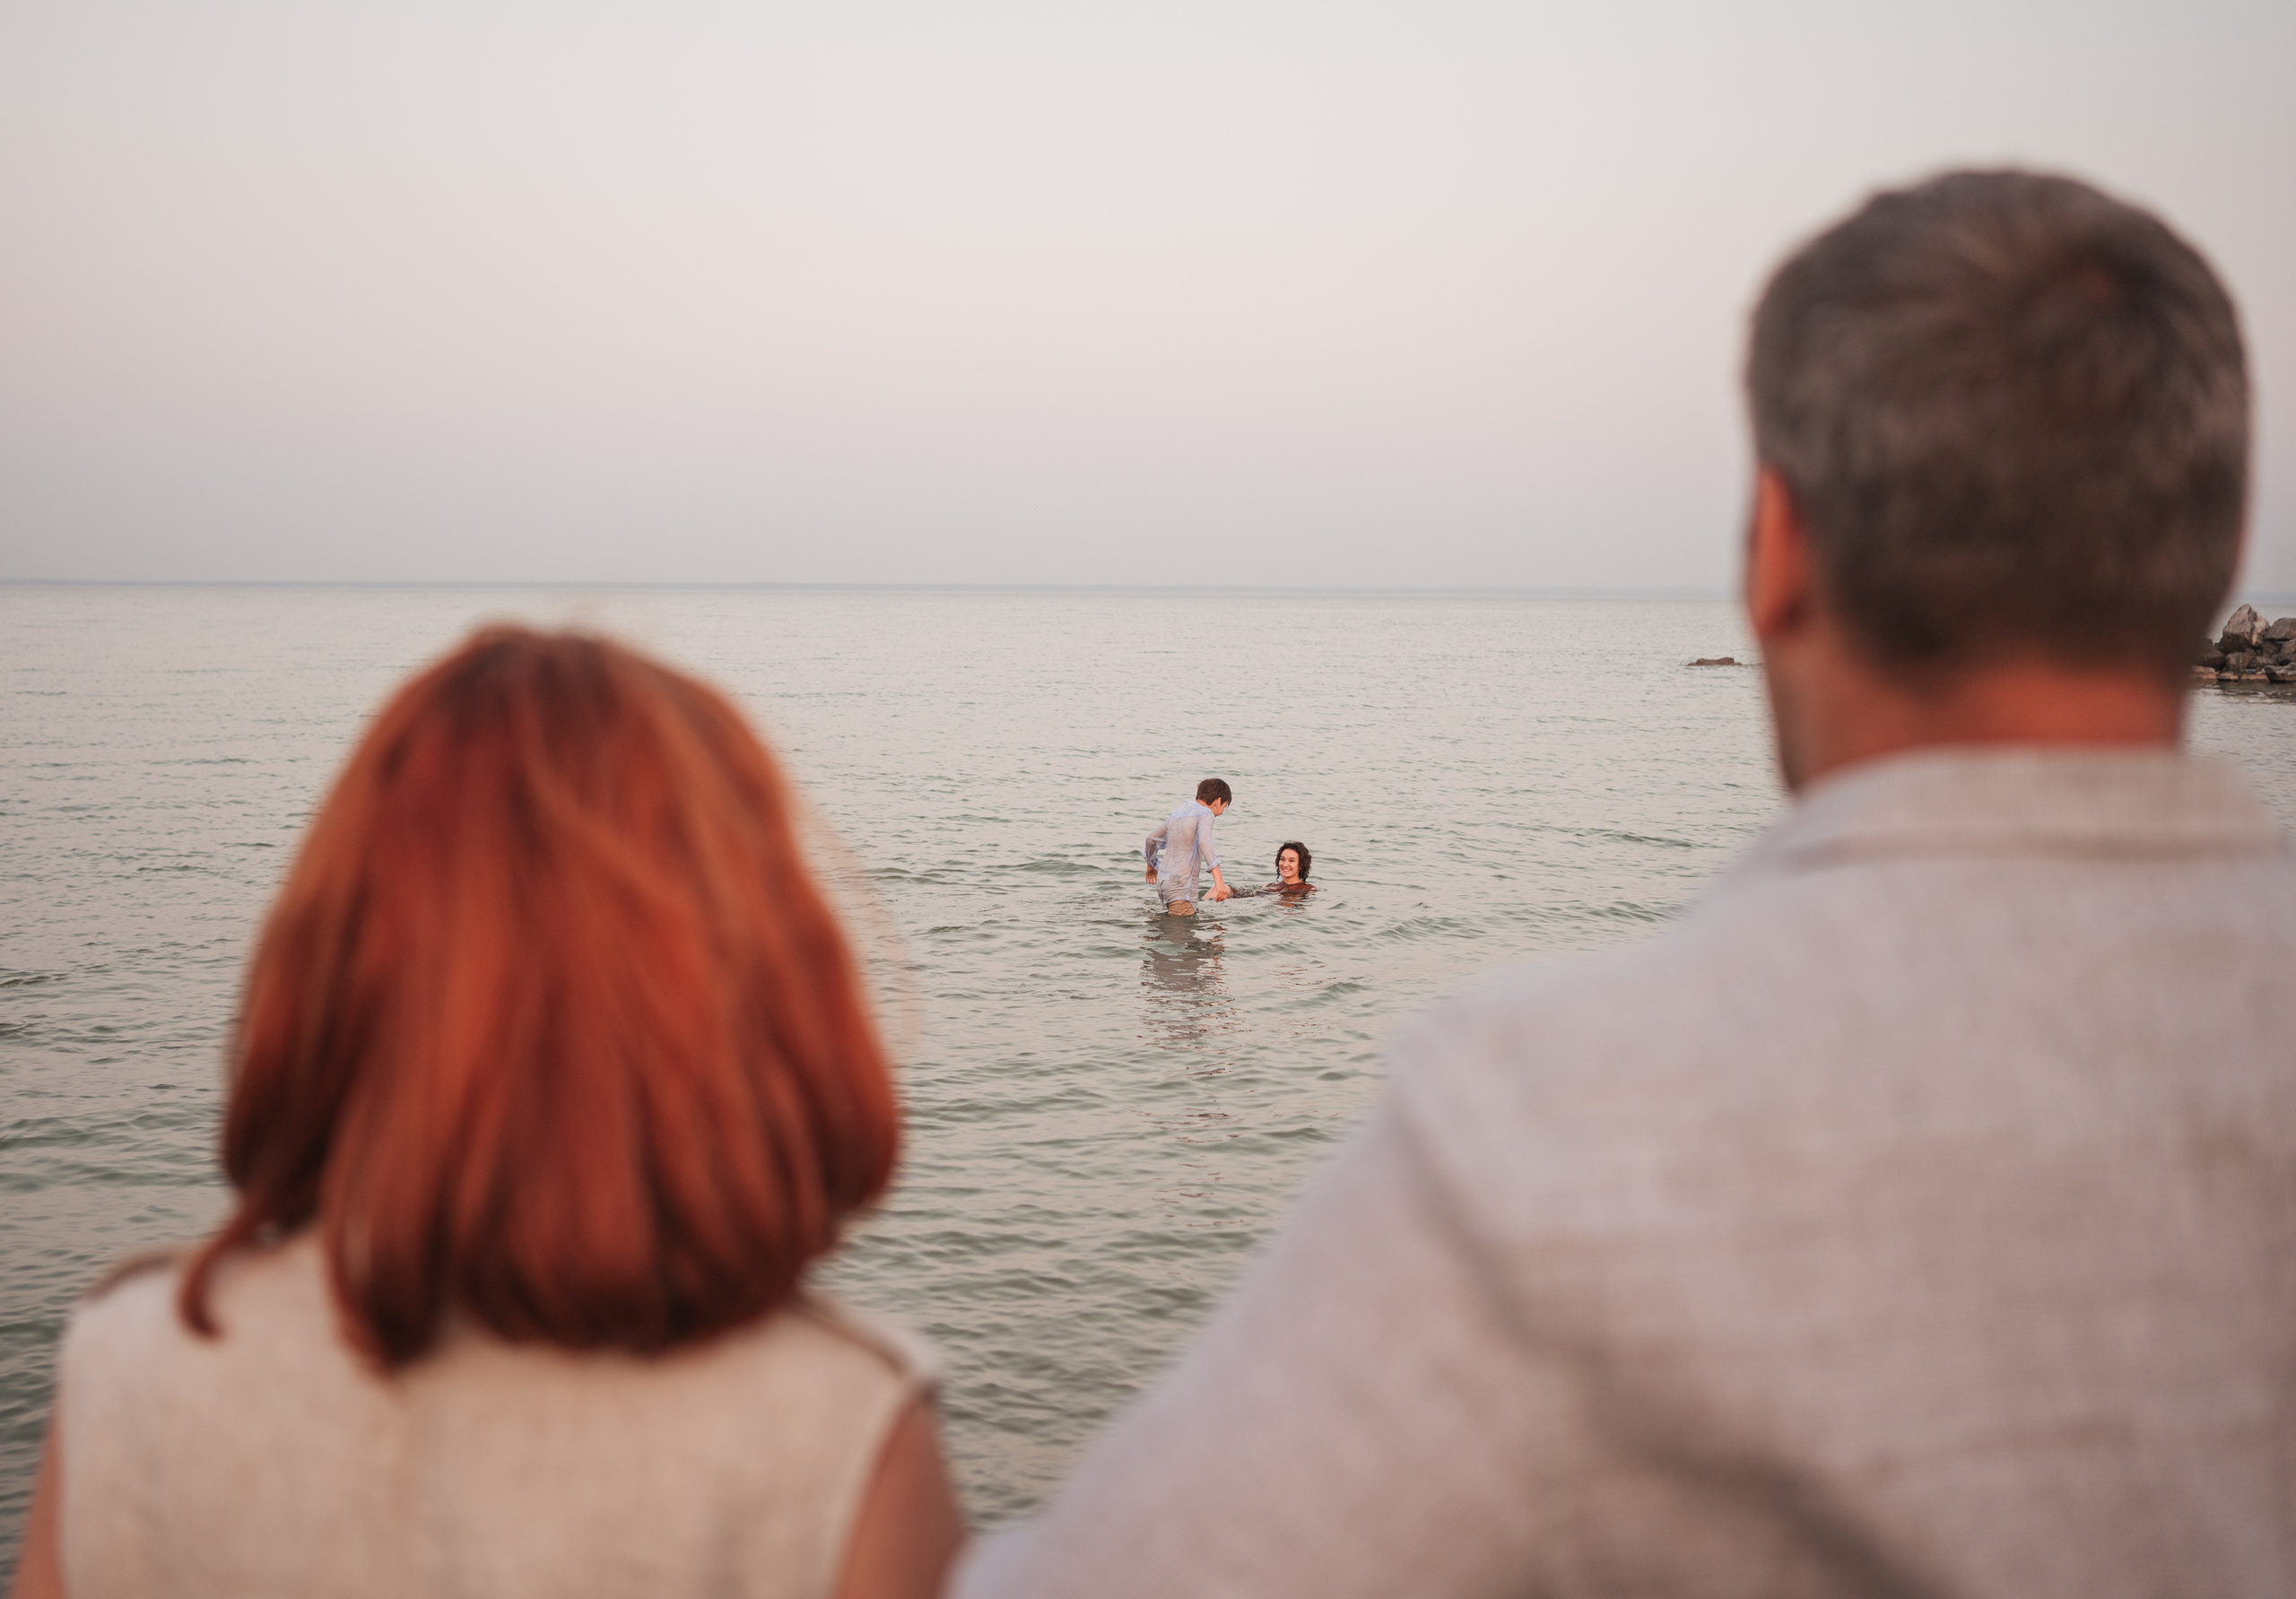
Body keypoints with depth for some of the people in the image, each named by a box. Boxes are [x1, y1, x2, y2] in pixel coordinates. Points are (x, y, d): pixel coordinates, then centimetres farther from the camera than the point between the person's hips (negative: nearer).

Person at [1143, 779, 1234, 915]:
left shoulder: (1178, 812, 18)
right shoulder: (1205, 813, -7)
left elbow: (1152, 839, 27)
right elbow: (1204, 841, -26)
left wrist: (1152, 865, 46)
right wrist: (1219, 880, -34)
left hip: (1164, 881, 9)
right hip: (1181, 888, -9)